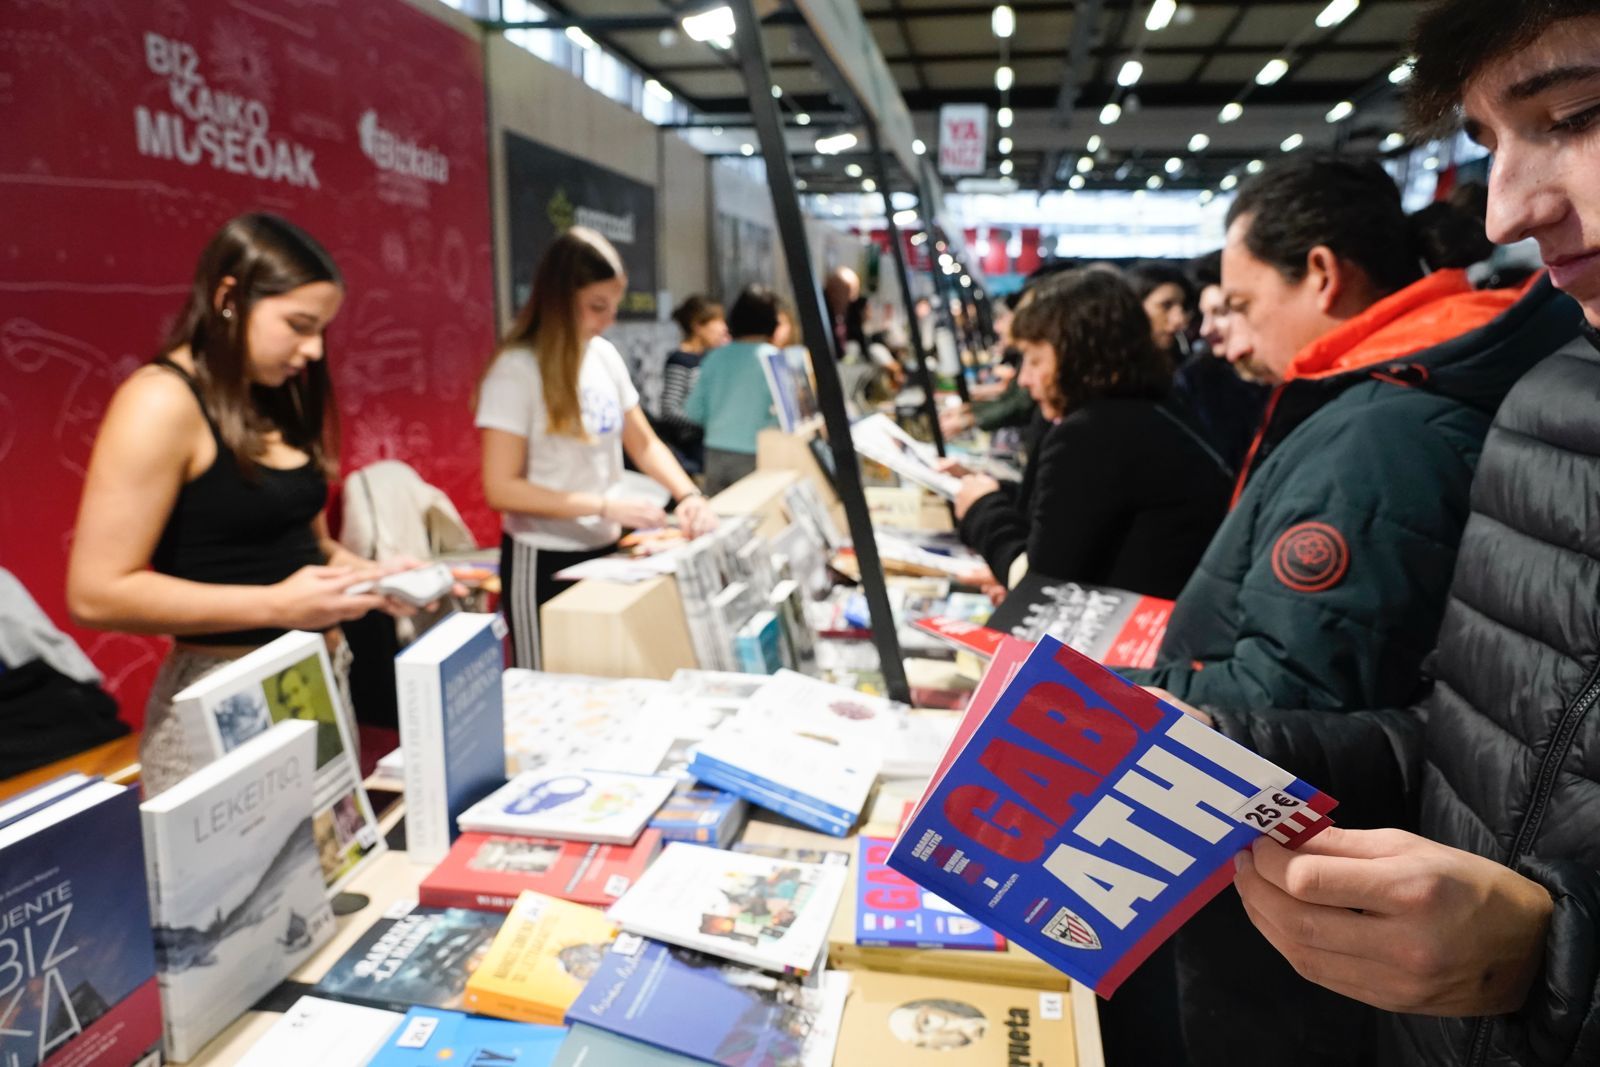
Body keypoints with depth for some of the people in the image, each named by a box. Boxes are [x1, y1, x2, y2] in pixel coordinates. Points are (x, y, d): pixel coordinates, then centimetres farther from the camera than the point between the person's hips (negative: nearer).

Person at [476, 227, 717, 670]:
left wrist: (688, 494, -6)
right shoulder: (517, 369, -16)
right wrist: (604, 506, -23)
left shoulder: (605, 356, 2)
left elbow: (644, 444, 12)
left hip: (606, 549, 6)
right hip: (544, 561, -6)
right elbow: (502, 488, -18)